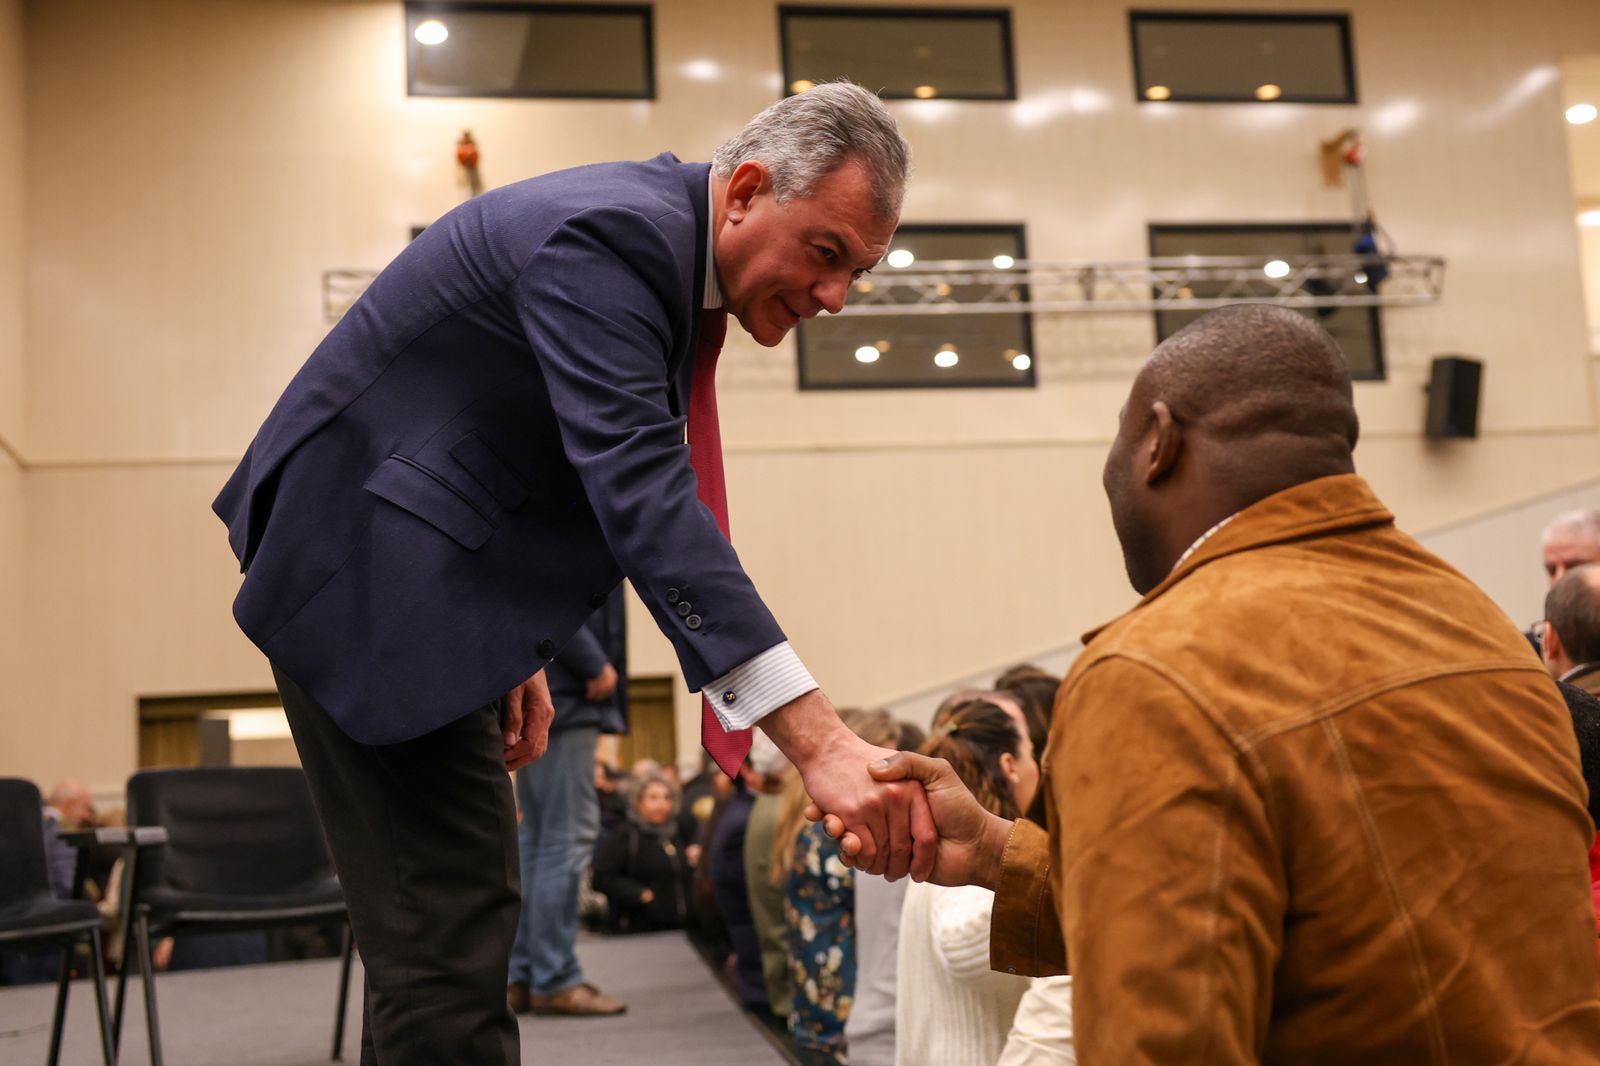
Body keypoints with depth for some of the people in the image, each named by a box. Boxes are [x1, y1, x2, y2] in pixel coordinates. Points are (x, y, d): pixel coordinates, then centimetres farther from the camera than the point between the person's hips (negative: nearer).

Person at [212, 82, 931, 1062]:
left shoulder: (659, 237, 7)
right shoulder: (611, 233, -24)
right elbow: (639, 490, -35)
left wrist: (522, 645, 13)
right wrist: (818, 739, -41)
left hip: (422, 573, 10)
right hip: (364, 568, -10)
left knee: (461, 919, 16)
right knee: (448, 940, -10)